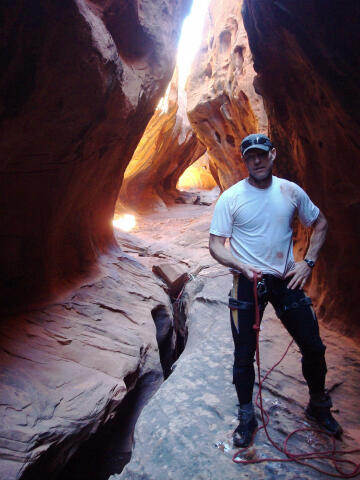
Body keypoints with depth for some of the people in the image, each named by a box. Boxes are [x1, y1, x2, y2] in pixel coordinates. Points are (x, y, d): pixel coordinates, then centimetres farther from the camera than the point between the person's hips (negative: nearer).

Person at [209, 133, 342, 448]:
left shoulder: (291, 191, 0)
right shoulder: (231, 198, -8)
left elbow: (320, 223, 13)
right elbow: (216, 245, -7)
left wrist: (308, 262, 1)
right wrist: (242, 267, -24)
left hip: (287, 280, 3)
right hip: (248, 283, -2)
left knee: (314, 347, 10)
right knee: (244, 356, 5)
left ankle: (318, 407, 37)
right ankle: (247, 417, 29)